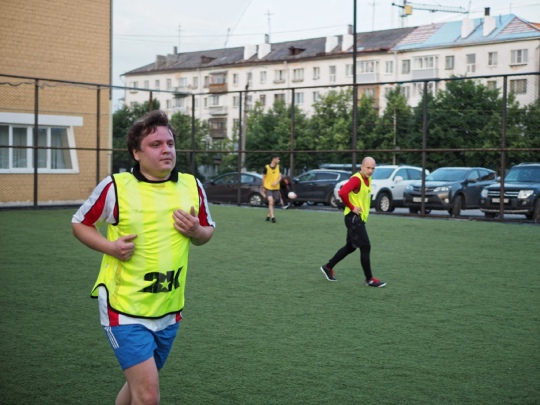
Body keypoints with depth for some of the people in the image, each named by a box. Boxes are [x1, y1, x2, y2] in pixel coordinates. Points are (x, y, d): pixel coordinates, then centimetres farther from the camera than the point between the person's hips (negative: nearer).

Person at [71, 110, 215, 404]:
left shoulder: (192, 187, 1)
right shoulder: (115, 187, -10)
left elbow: (207, 230, 14)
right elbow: (79, 223, 3)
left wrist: (196, 231, -10)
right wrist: (109, 246, -15)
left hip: (169, 311, 5)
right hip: (125, 310, -5)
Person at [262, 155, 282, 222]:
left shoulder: (278, 167, 3)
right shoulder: (267, 167, -6)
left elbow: (280, 177, 1)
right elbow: (263, 177, 3)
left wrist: (276, 182, -20)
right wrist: (263, 187, 5)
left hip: (276, 188, 4)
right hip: (268, 188, -4)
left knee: (273, 202, 10)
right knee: (270, 201, -17)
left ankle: (268, 215, 28)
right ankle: (272, 217, -22)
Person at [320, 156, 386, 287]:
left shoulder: (368, 179, 11)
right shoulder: (356, 179, -19)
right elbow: (342, 192, -33)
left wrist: (363, 207, 13)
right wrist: (351, 207, -22)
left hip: (360, 218, 10)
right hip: (354, 218, -10)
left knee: (350, 247, 18)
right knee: (366, 247, -8)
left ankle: (328, 267, 31)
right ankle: (369, 280, 1)